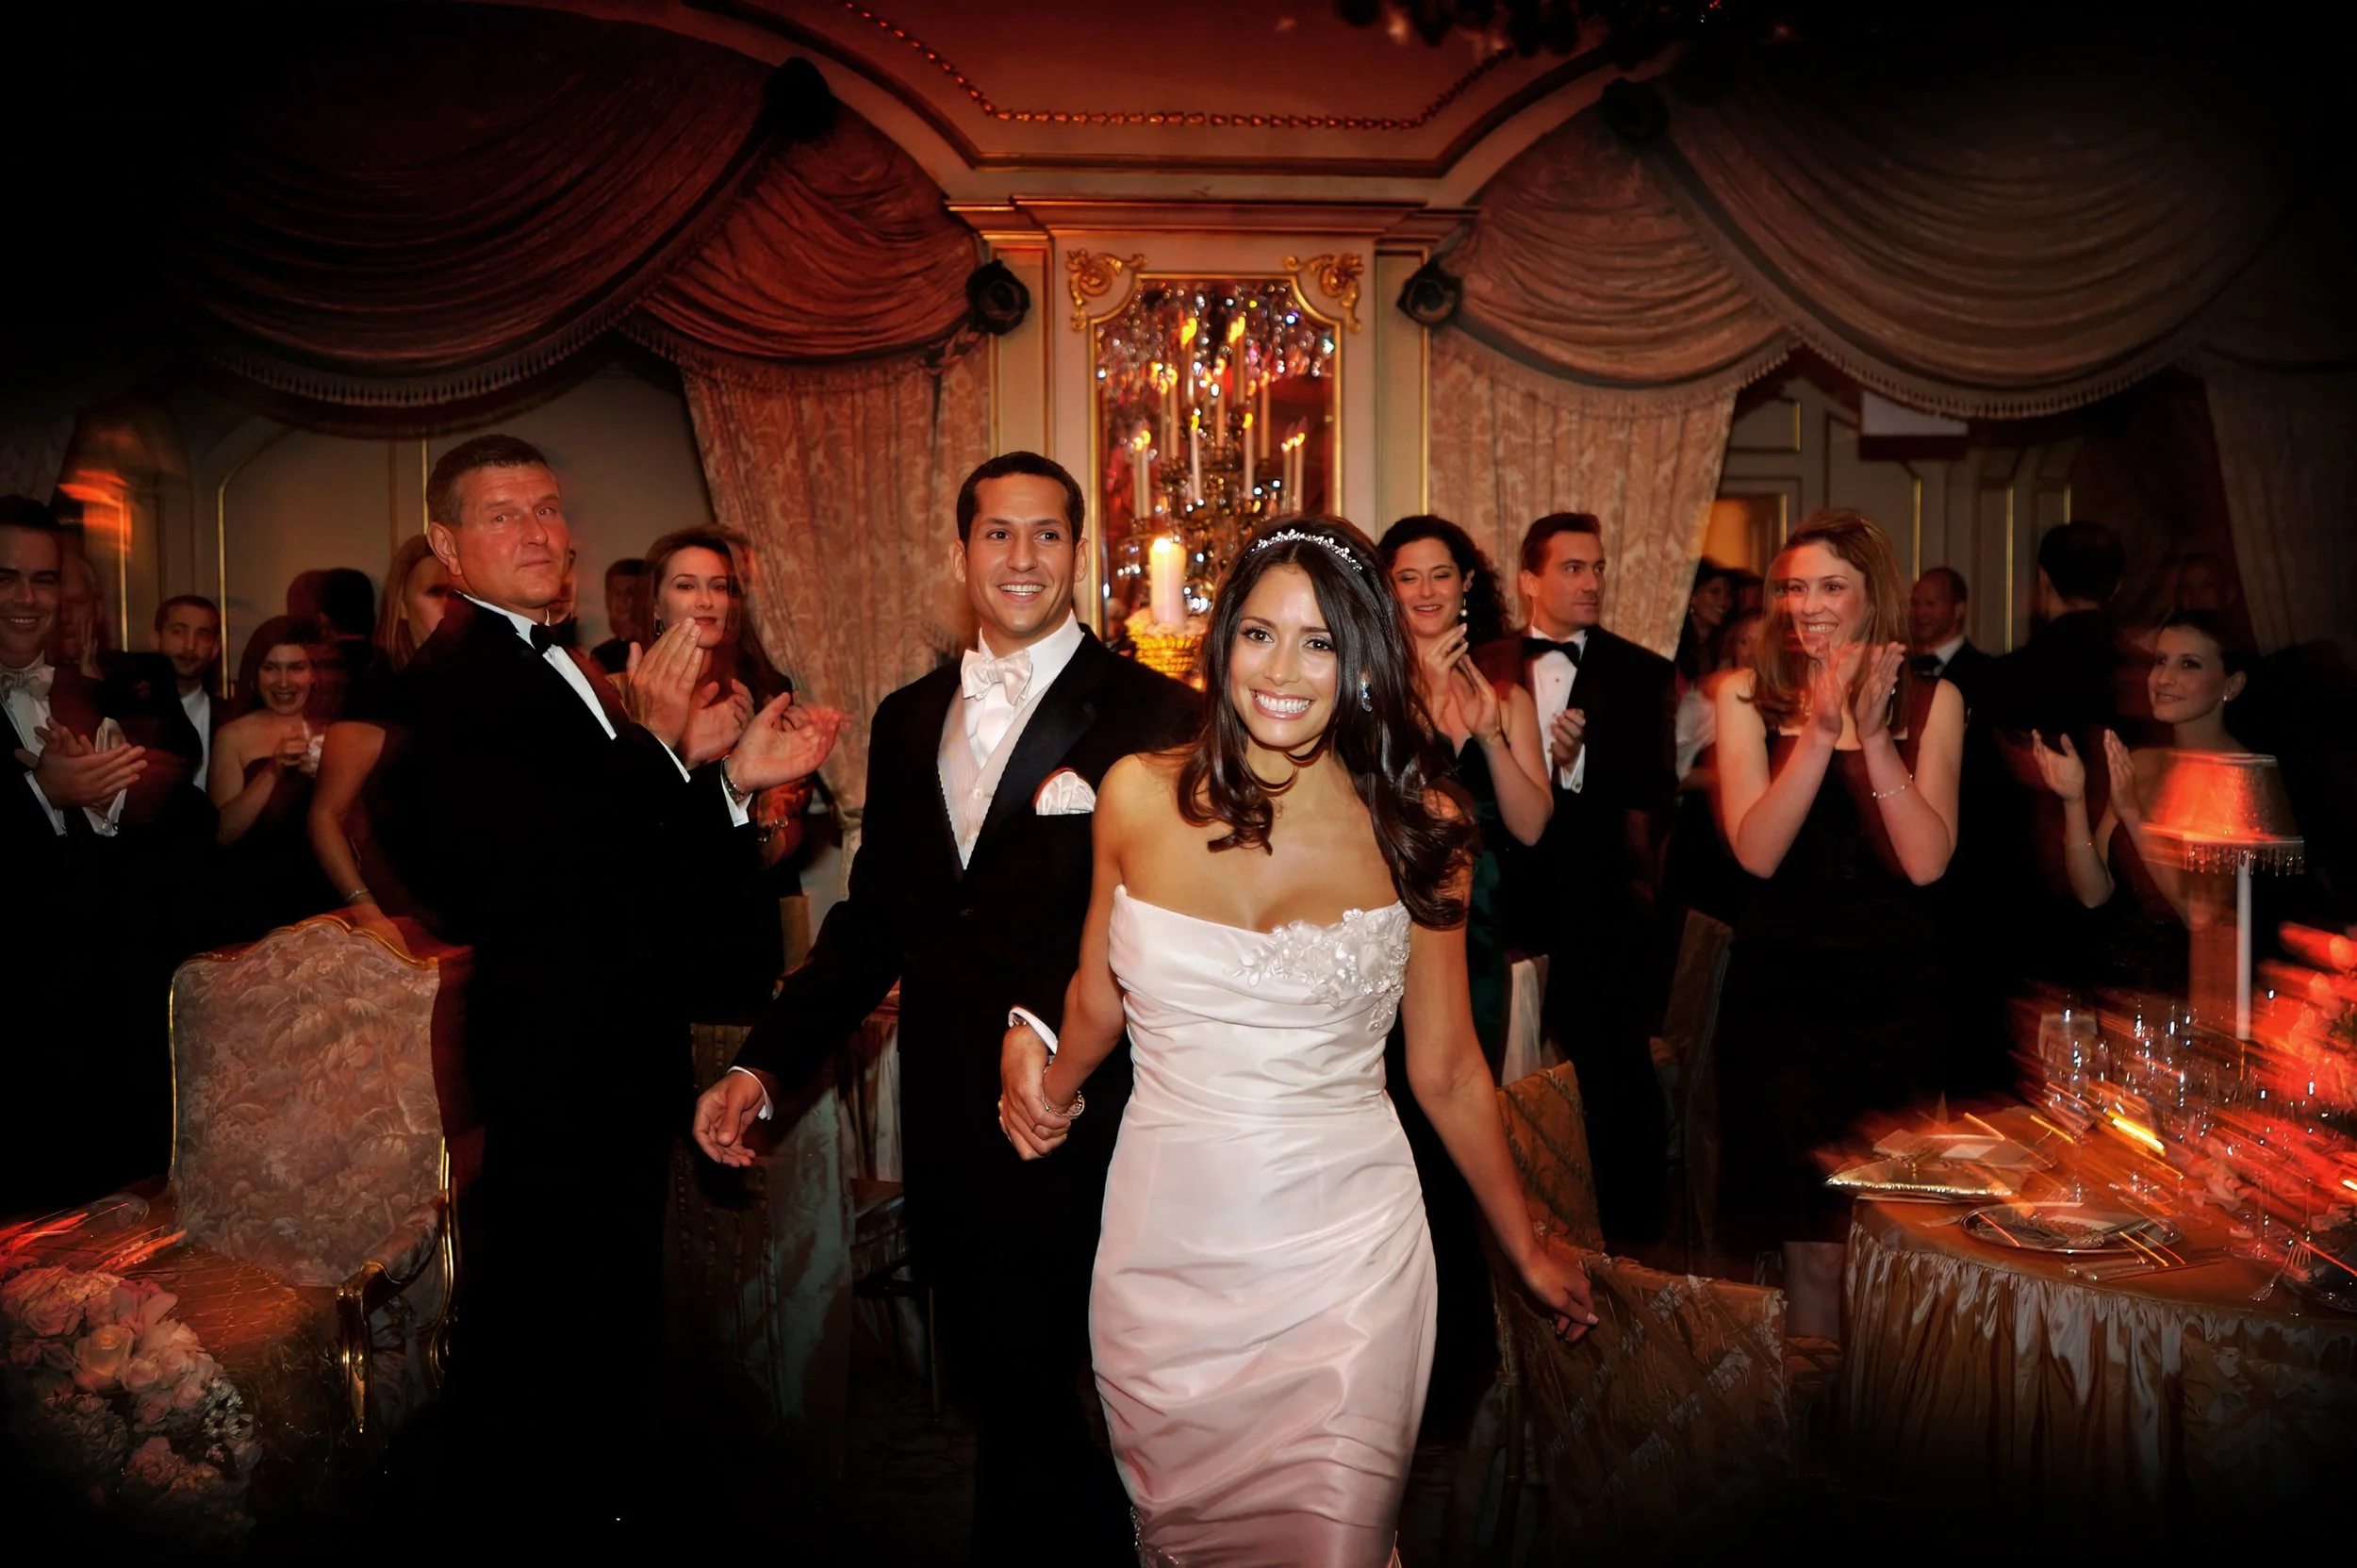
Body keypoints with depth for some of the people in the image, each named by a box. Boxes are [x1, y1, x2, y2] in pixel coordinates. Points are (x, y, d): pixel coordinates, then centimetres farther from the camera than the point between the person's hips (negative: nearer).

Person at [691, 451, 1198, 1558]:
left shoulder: (1152, 716, -9)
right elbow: (873, 918, 11)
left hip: (1092, 1140, -4)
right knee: (1000, 1398, 20)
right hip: (951, 1139, 5)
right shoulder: (907, 719, 9)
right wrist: (764, 1065, 4)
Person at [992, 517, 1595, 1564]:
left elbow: (1446, 1070, 4)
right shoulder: (1140, 797, -3)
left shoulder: (1415, 827, -4)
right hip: (1167, 1249, 2)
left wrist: (1528, 1249, 9)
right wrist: (1042, 1068, 0)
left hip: (1344, 1253, -1)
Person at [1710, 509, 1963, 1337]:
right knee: (1813, 1227, 1)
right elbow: (1756, 852, -11)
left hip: (1893, 981, 1)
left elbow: (1926, 862, -9)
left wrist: (1873, 737, -17)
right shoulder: (1747, 696, 1)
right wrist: (1819, 735, -19)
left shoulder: (1932, 702, 2)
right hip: (1780, 978, 0)